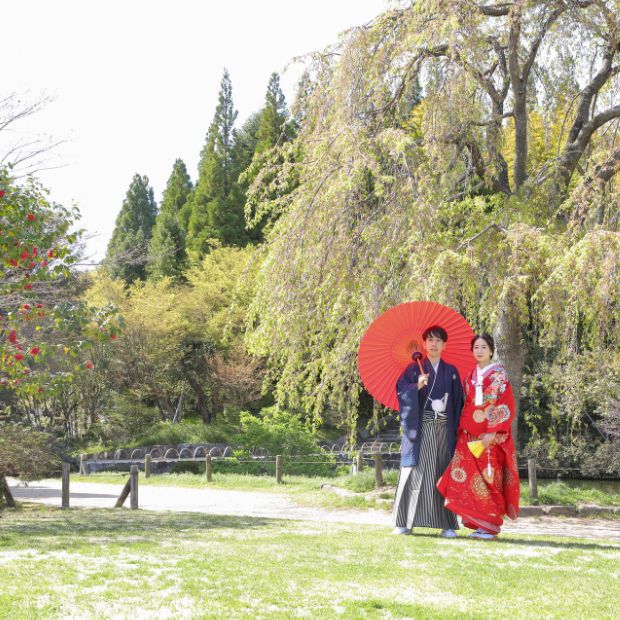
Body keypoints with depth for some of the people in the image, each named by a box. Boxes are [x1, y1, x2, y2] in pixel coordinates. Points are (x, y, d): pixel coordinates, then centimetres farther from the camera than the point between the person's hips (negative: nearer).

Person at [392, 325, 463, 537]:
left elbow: (457, 402, 10)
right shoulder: (414, 368, 7)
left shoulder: (451, 372, 12)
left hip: (443, 431, 1)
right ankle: (405, 522, -1)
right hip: (419, 430, -1)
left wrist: (455, 429, 2)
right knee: (415, 472, -4)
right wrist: (417, 386, -20)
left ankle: (447, 524, 1)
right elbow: (401, 390, -3)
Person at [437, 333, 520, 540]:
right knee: (468, 478, -2)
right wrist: (462, 430, 9)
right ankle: (479, 524, 6)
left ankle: (491, 525, 4)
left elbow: (505, 406, -10)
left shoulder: (498, 375, -2)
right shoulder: (470, 377, 15)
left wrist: (493, 432, -18)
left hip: (491, 436, -5)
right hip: (470, 436, 5)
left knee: (490, 478, -4)